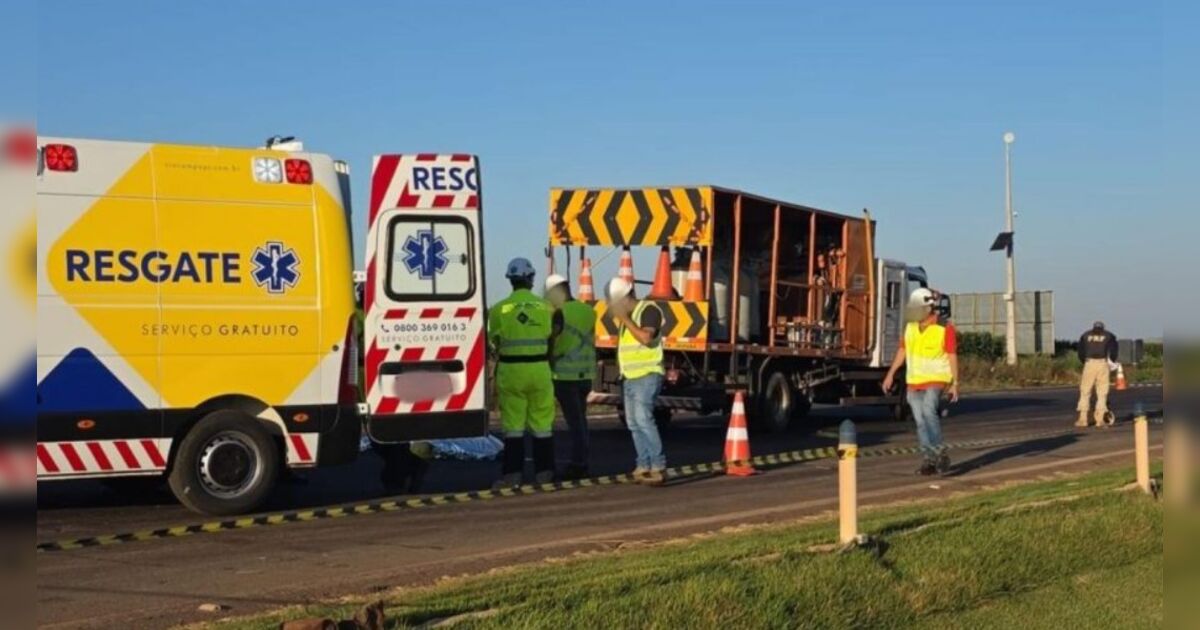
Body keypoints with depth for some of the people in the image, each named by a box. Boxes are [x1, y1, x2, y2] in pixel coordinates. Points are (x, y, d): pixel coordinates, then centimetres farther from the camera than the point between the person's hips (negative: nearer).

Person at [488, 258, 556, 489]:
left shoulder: (499, 309, -6)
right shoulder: (545, 307, -1)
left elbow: (494, 343, 0)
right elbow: (551, 338, 0)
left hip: (511, 370, -1)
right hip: (539, 369, 2)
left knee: (513, 425, 5)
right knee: (542, 424, 11)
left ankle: (512, 474, 3)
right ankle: (544, 472, 15)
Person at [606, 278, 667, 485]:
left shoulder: (648, 310, -8)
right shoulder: (627, 315, 19)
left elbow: (646, 338, -22)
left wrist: (625, 319, -17)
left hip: (646, 375, -9)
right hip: (630, 377, 9)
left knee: (643, 418, -18)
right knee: (633, 422, 7)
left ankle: (658, 466, -19)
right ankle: (643, 466, 10)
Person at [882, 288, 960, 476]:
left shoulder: (945, 328, -10)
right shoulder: (911, 327, 8)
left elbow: (952, 357, -9)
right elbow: (902, 350, 16)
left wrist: (955, 384, -12)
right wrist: (891, 374, 12)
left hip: (936, 380, -6)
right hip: (914, 382, 6)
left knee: (929, 411, -26)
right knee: (920, 422, 4)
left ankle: (940, 452, -17)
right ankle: (928, 460, 9)